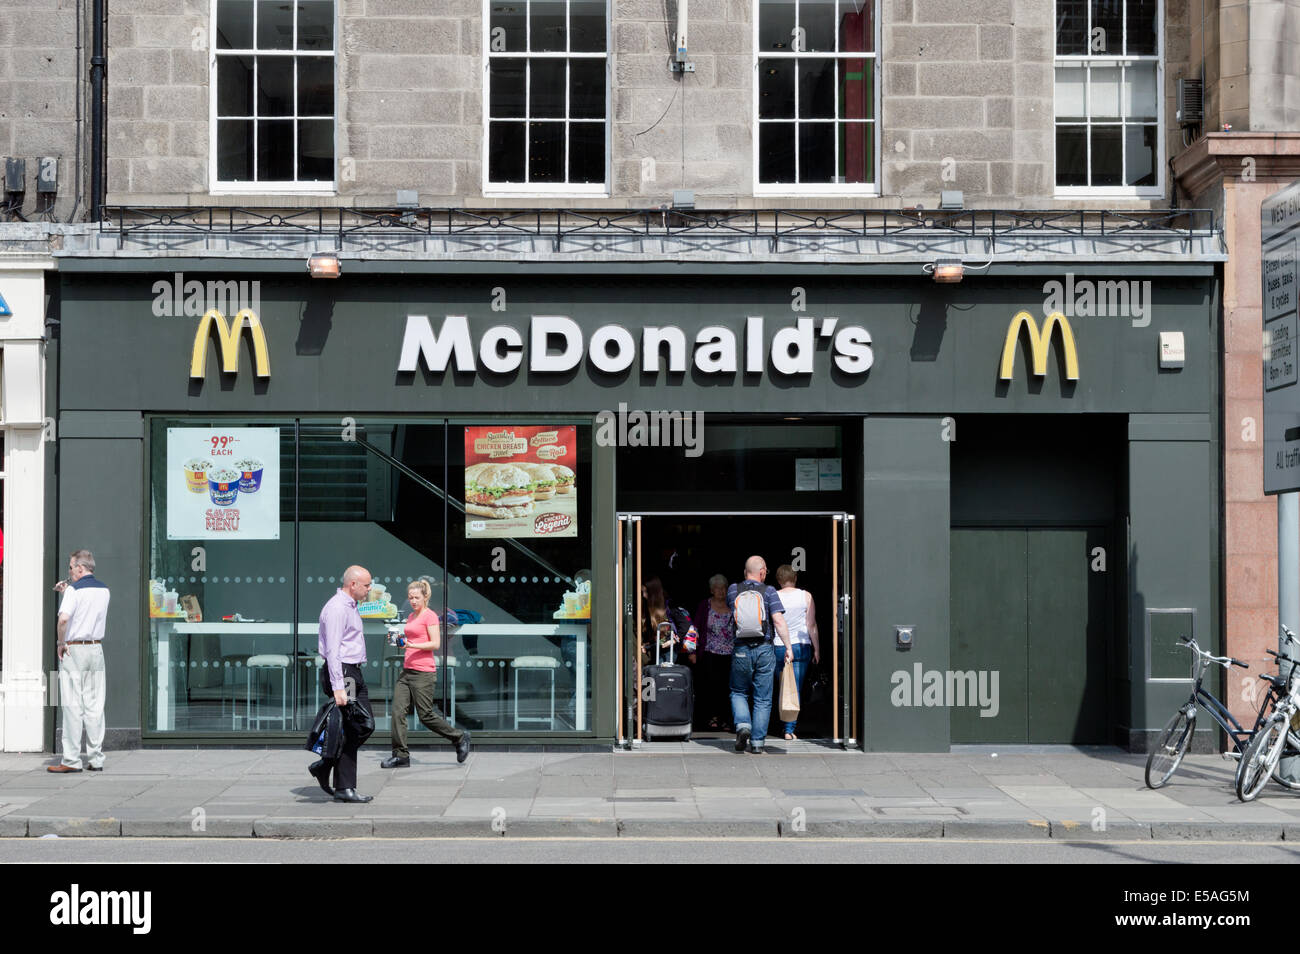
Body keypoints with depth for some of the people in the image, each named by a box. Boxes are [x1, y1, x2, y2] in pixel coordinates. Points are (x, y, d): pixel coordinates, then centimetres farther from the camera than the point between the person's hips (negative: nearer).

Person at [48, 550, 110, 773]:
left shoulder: (74, 590, -10)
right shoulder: (104, 590, 10)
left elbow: (64, 618, -24)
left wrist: (61, 643, -10)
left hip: (73, 649, -6)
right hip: (96, 648, 6)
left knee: (72, 706, -2)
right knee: (95, 706, 7)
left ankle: (72, 760, -1)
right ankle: (96, 759, 7)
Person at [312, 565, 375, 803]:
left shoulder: (350, 605, 17)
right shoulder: (337, 608, -16)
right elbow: (332, 651, -22)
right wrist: (338, 688, -27)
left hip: (354, 673, 10)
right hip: (342, 673, -10)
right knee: (350, 731, -7)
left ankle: (323, 766, 17)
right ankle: (344, 789, 2)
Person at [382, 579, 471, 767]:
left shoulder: (430, 616, -7)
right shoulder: (411, 617, 17)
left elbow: (436, 644, -12)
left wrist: (413, 645, -22)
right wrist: (400, 641, 10)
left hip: (423, 672, -8)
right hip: (407, 670, 8)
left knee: (426, 716, -3)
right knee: (398, 711, -3)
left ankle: (460, 738, 15)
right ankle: (401, 756, 0)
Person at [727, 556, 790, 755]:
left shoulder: (733, 590, 4)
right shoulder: (768, 591, -3)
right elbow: (778, 620, -11)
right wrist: (788, 646, -9)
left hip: (740, 650, 1)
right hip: (764, 650, -1)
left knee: (738, 692, 19)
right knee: (762, 699, 7)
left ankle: (742, 725, -5)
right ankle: (757, 743, 5)